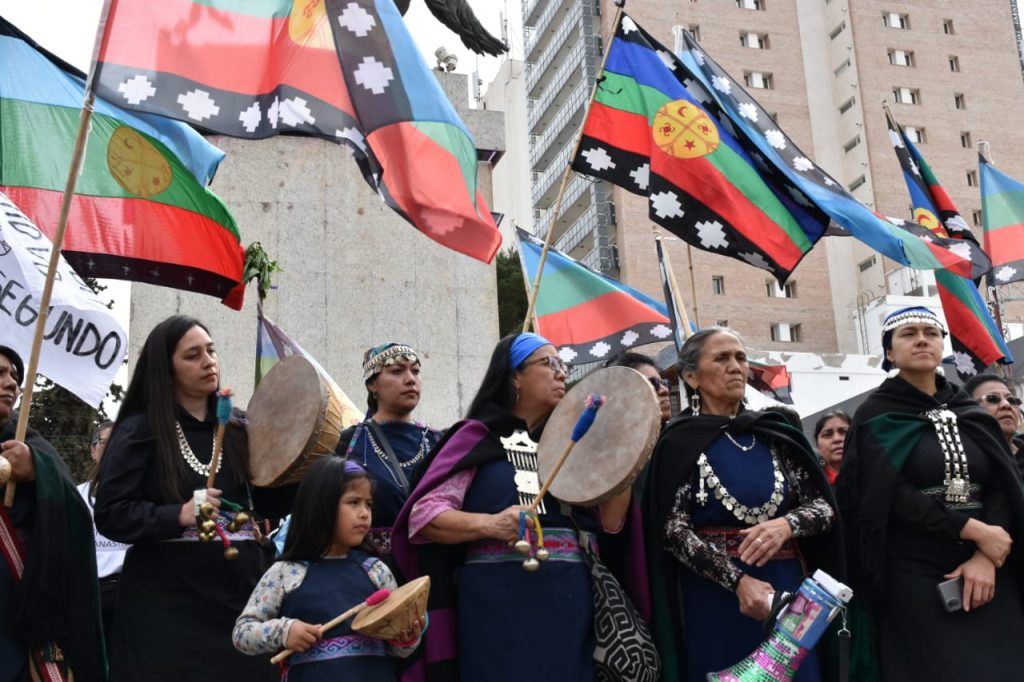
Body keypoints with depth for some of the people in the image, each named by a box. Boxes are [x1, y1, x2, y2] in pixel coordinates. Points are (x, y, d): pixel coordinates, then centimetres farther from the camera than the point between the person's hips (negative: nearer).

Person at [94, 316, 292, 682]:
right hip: (167, 603, -3)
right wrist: (178, 515, -23)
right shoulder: (139, 430, -3)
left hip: (239, 594, 4)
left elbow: (268, 504, 8)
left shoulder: (237, 429, 8)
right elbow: (110, 515, -10)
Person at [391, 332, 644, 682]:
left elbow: (610, 522, 8)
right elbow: (423, 515, -7)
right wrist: (490, 524, -22)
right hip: (501, 598, -5)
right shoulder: (479, 436, 2)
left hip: (569, 598, 5)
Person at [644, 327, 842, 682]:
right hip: (716, 597, -4)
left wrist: (787, 524, -17)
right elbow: (673, 529, -11)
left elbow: (823, 505, 5)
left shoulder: (774, 433, 7)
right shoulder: (679, 442, -4)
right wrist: (738, 580, -21)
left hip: (787, 591, 4)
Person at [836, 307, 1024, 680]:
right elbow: (888, 494, -12)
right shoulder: (876, 415, -1)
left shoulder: (969, 412, 12)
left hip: (985, 570, 4)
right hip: (913, 574, -4)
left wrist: (986, 559, -12)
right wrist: (973, 531, -15)